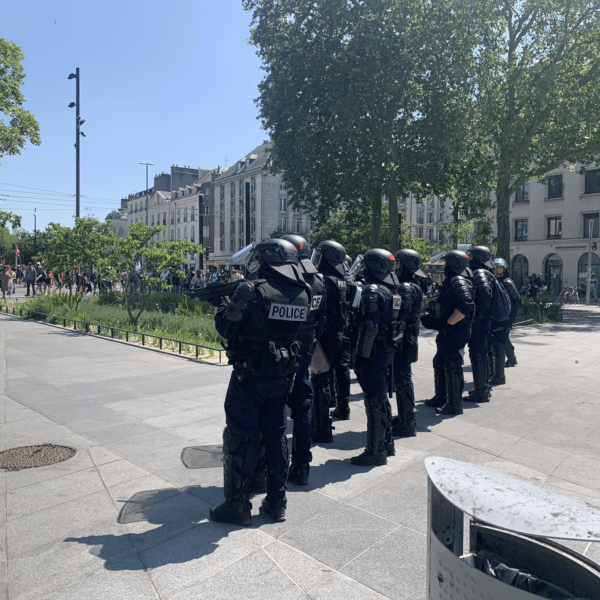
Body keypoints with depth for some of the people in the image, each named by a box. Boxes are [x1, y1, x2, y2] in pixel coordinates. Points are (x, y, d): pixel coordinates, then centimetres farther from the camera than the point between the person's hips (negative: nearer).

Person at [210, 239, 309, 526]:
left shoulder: (250, 290, -17)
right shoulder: (301, 294, 1)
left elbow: (227, 328, -10)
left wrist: (223, 306, 10)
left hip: (250, 376, -6)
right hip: (281, 377, 6)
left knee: (240, 438, 7)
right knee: (276, 435, 17)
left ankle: (236, 505, 17)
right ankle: (277, 501, 27)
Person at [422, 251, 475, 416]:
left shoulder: (459, 281, -16)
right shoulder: (450, 281, 16)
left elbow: (466, 306, -29)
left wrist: (447, 324, -25)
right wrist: (431, 317, 14)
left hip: (456, 332, -11)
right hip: (447, 332, 11)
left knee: (452, 366, -4)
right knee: (440, 363, 18)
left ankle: (455, 405, 7)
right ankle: (441, 398, 32)